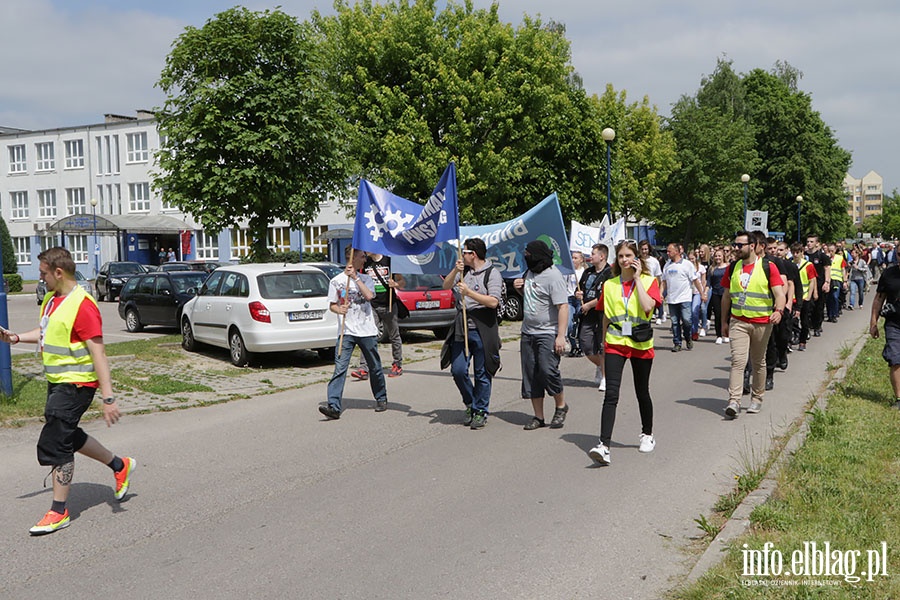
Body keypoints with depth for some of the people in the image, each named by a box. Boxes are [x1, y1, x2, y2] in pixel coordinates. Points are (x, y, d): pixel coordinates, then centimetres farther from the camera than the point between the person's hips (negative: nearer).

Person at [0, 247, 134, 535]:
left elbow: (98, 354, -24)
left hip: (75, 384, -10)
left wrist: (108, 398, -27)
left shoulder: (82, 306, -22)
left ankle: (59, 511, 8)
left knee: (54, 445, -5)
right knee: (68, 436, 20)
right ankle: (120, 466, 36)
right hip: (57, 381, 10)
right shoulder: (52, 298, 7)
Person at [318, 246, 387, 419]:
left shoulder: (365, 279, 9)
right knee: (340, 368, -13)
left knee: (375, 368, 11)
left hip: (367, 330, 2)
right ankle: (333, 406, -17)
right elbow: (331, 305, 8)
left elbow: (369, 296, -11)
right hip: (346, 331, -2)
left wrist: (355, 277, -11)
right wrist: (339, 309, -14)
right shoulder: (336, 281, 4)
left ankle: (381, 399, 30)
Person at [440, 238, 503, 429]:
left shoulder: (492, 273, -6)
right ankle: (470, 404, 24)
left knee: (482, 374, 3)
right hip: (461, 329, 6)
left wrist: (469, 292, -18)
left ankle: (480, 412, 16)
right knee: (458, 370, 3)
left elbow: (493, 302, -16)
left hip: (482, 331, -5)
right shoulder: (463, 271, 13)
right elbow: (446, 286, 10)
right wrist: (455, 270, -7)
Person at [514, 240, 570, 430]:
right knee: (530, 376, 6)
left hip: (547, 333, -8)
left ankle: (561, 406, 12)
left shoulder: (553, 276, -14)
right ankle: (538, 417, 14)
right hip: (527, 333, 8)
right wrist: (521, 288, 5)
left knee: (548, 371, -14)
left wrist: (561, 336, -24)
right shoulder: (530, 272, 13)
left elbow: (563, 307, -18)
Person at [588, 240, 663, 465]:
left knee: (642, 392, 14)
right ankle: (604, 446, -20)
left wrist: (637, 279, -12)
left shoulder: (649, 281, 0)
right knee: (611, 394, -12)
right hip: (615, 343, 1)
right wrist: (604, 343, 14)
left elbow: (648, 307, -20)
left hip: (641, 344, -1)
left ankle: (647, 435, 38)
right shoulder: (609, 285, 7)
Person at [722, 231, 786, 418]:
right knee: (737, 361, -11)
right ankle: (734, 401, -16)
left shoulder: (768, 267, -4)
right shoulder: (732, 268, 7)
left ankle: (757, 398, 26)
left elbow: (779, 293, -10)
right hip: (738, 322, 2)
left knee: (758, 362, 11)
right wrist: (725, 321, 14)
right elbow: (727, 296, 14)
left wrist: (778, 310, -29)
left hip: (762, 323, -2)